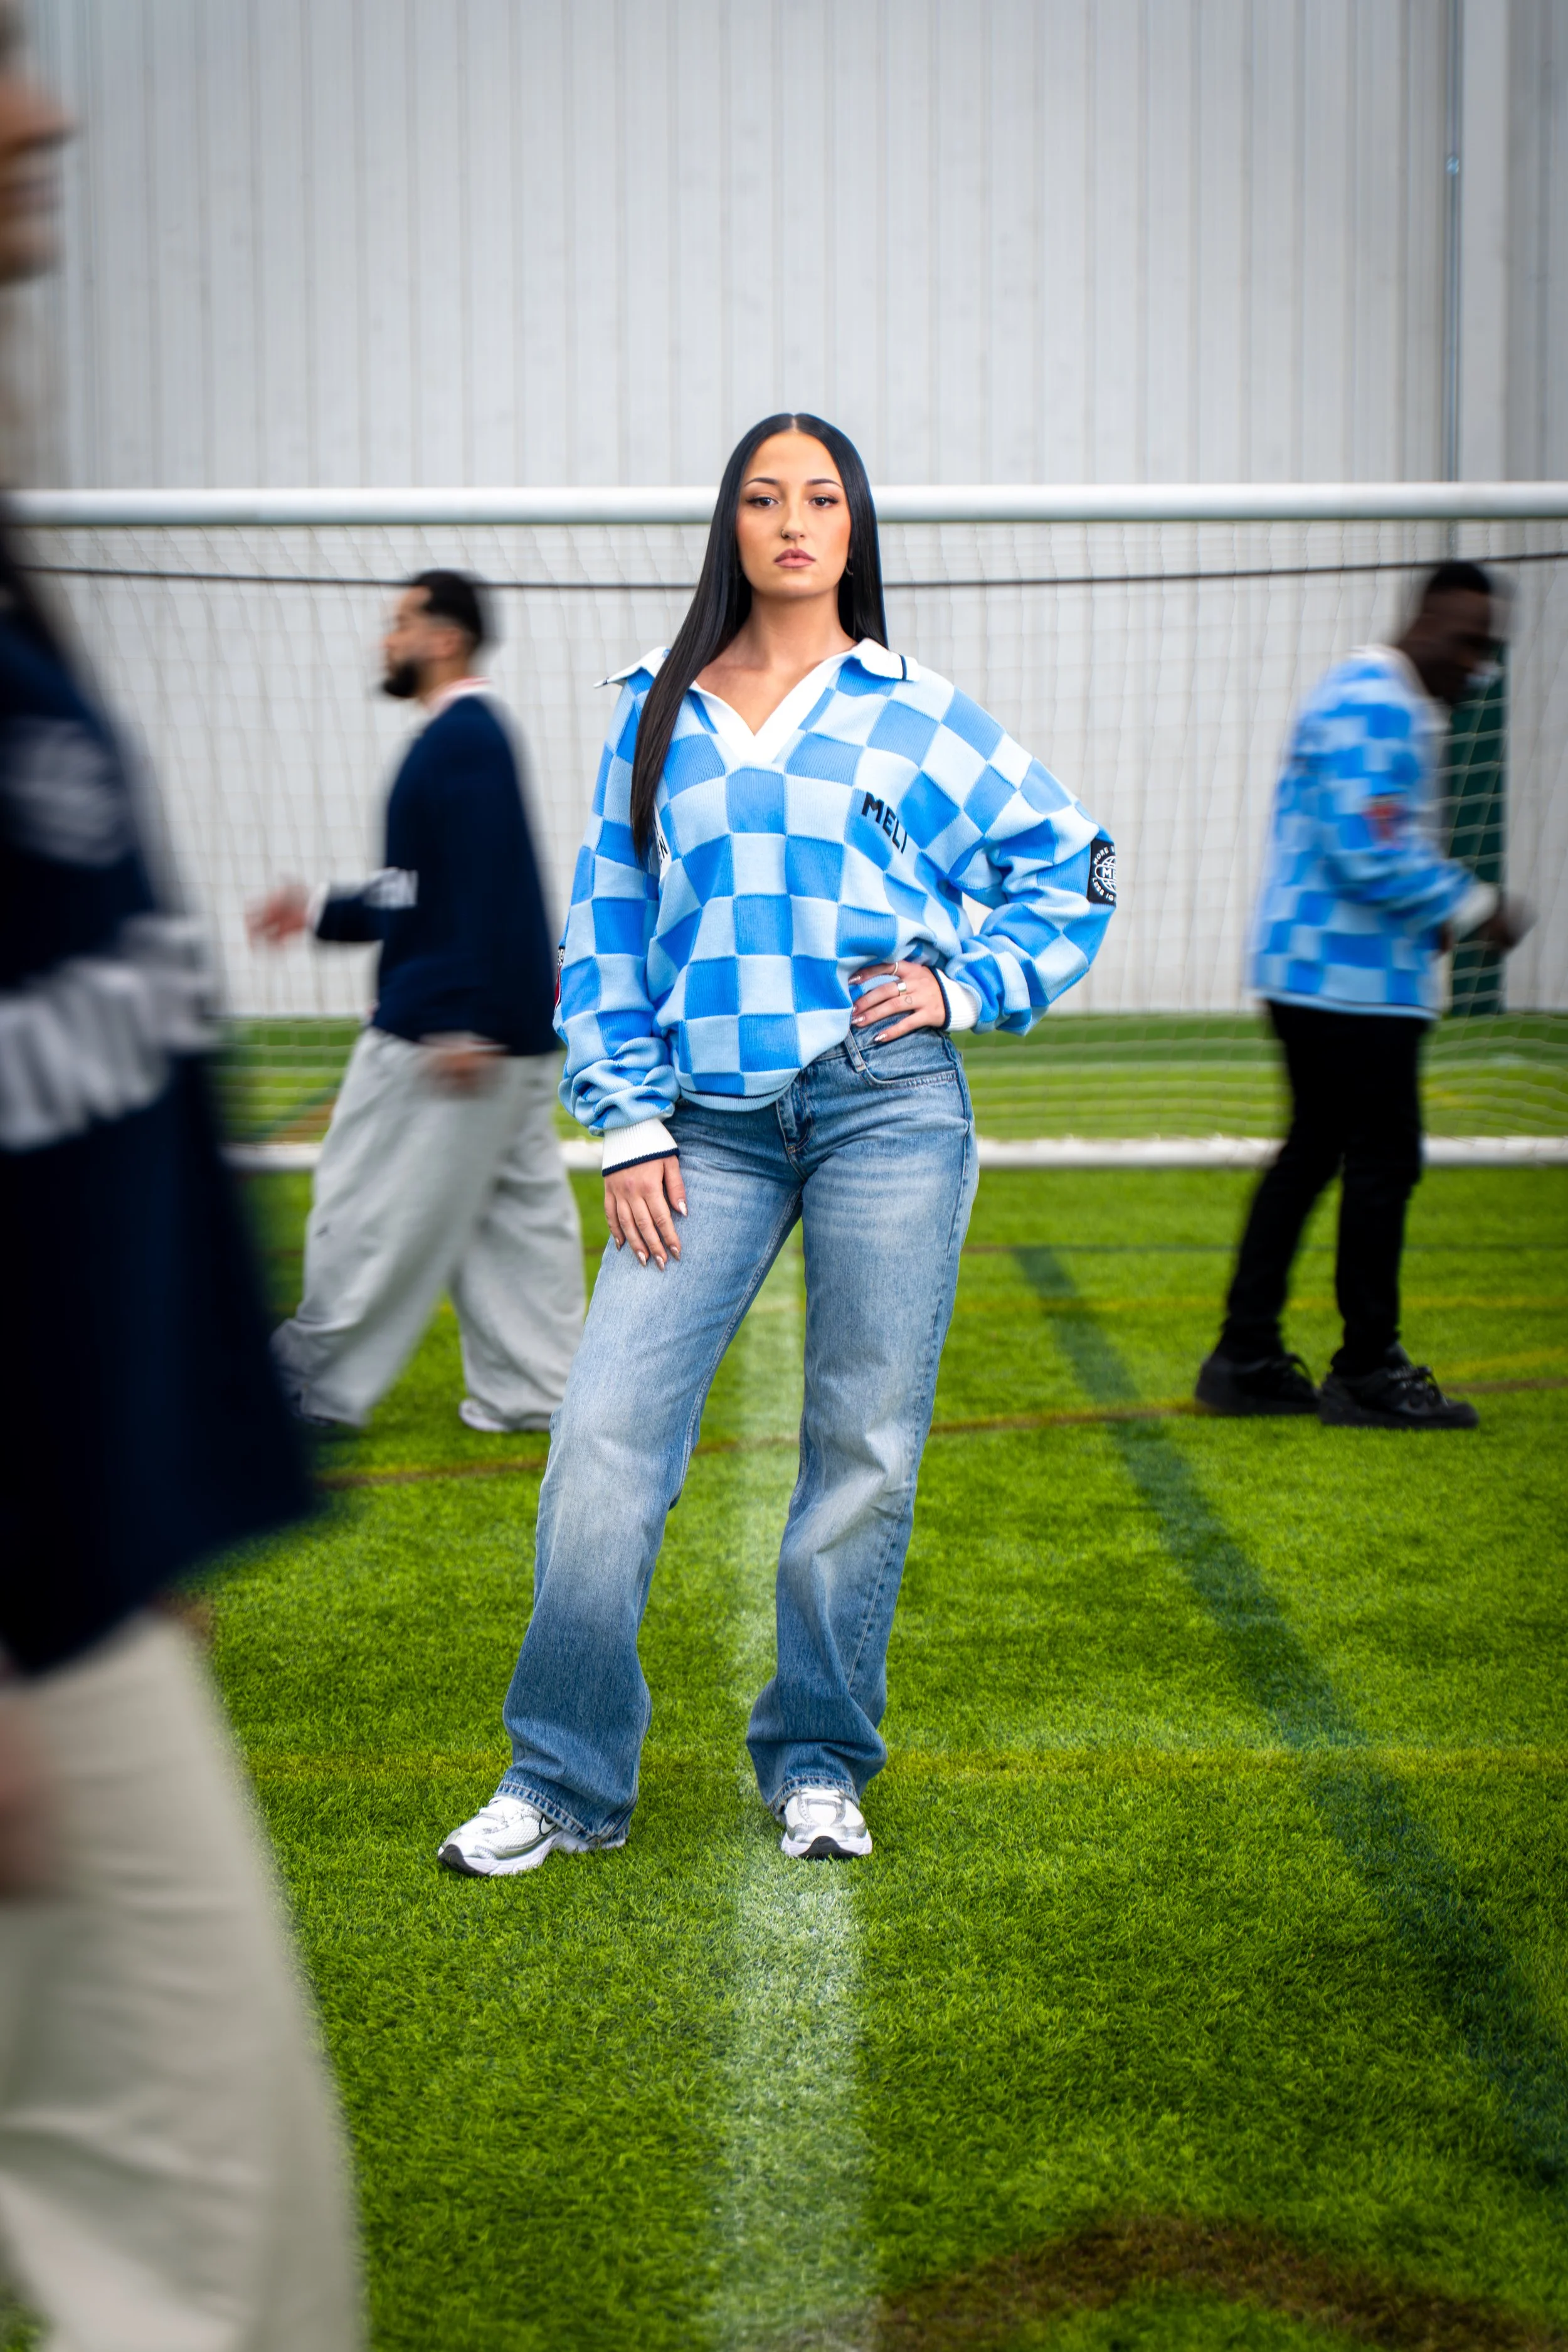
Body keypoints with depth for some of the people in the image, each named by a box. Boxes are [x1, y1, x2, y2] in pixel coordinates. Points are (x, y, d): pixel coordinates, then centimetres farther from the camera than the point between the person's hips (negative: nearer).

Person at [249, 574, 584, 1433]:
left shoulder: (462, 741, -15)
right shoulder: (466, 737, 17)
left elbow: (481, 897, -23)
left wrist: (461, 1023, -27)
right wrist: (322, 911, 20)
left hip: (448, 1031, -10)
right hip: (511, 1031, 10)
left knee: (375, 1207, 0)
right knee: (519, 1210, 10)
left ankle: (319, 1383, 10)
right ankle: (531, 1391, 14)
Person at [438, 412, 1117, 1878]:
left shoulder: (919, 716, 9)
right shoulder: (654, 722, 13)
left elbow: (1070, 869, 16)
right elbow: (605, 933, 12)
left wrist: (970, 988, 2)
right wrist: (626, 1124, 4)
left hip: (885, 1102, -1)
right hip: (708, 1124, 1)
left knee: (864, 1444, 2)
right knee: (606, 1431, -7)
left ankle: (818, 1762, 18)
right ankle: (564, 1779, 4)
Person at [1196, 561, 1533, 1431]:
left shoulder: (1390, 705, 18)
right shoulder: (1372, 707, -16)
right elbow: (1370, 855, -23)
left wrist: (1433, 910, 14)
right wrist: (1474, 906, -14)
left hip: (1311, 973, 11)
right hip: (1353, 982, -11)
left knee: (1313, 1151, 14)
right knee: (1383, 1164, -3)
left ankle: (1246, 1359, 18)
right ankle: (1367, 1374, 7)